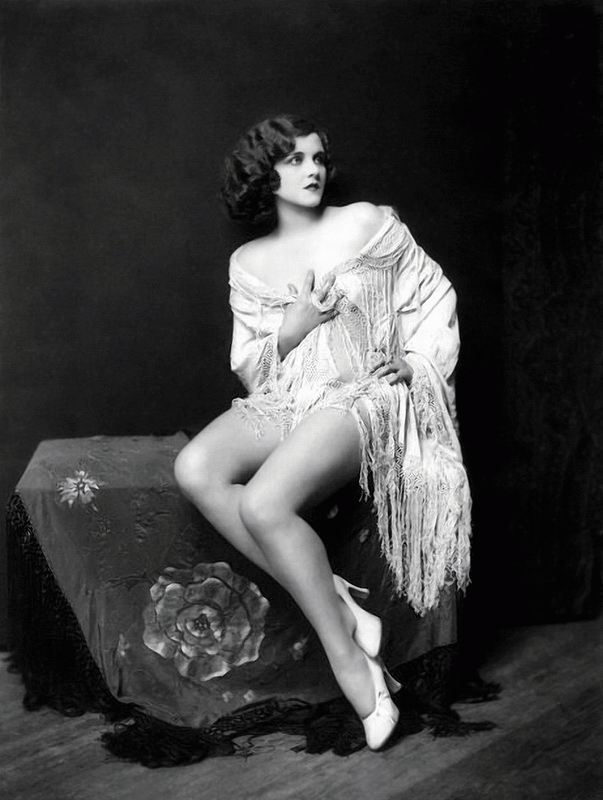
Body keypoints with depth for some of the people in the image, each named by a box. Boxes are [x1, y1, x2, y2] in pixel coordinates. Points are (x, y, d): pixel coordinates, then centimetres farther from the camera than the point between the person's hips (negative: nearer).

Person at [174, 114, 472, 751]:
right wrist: (293, 326, -6)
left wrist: (416, 364, -4)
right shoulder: (248, 263, 14)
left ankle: (347, 653, -15)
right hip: (282, 404, 5)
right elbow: (248, 368, 12)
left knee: (263, 504, -31)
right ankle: (338, 605, -24)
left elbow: (435, 299, 11)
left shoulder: (368, 225, 6)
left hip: (361, 396, -4)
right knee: (195, 471, -27)